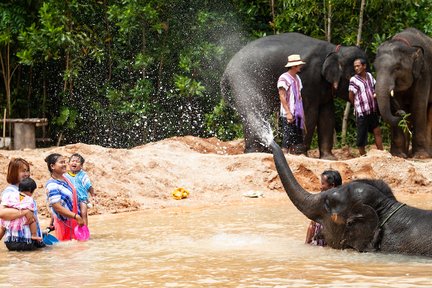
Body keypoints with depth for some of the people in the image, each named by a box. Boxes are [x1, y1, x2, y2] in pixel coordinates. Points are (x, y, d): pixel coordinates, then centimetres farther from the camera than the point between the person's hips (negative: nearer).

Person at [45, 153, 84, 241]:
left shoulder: (65, 179, 8)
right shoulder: (52, 185, -18)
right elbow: (57, 207, -22)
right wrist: (76, 217, -24)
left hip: (74, 223, 8)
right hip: (65, 225, -8)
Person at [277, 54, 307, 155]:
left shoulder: (297, 78, 17)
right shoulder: (284, 78, -10)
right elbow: (282, 97, -14)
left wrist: (303, 116, 17)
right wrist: (288, 112, -20)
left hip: (298, 114, 8)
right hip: (288, 114, -8)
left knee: (297, 142, 7)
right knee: (287, 139, -10)